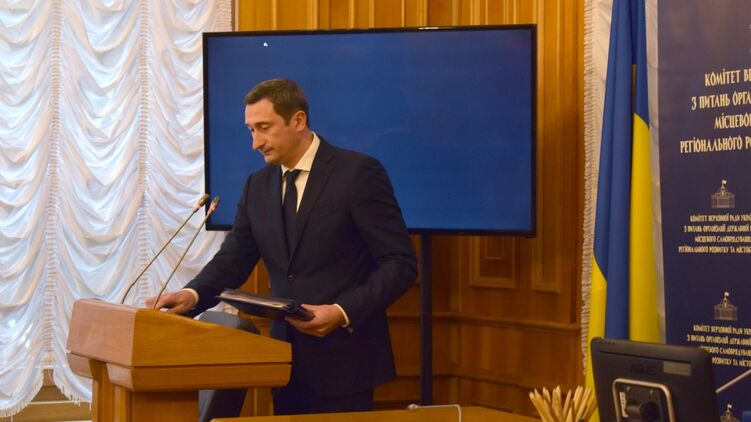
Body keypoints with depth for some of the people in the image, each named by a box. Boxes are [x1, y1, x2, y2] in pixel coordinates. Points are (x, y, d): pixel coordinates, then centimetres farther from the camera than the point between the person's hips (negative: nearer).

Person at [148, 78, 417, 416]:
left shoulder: (359, 173, -9)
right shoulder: (258, 186, 11)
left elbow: (400, 262, -11)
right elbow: (233, 260, 10)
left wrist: (343, 312, -23)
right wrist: (193, 294, -10)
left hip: (342, 361, -6)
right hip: (286, 359, 6)